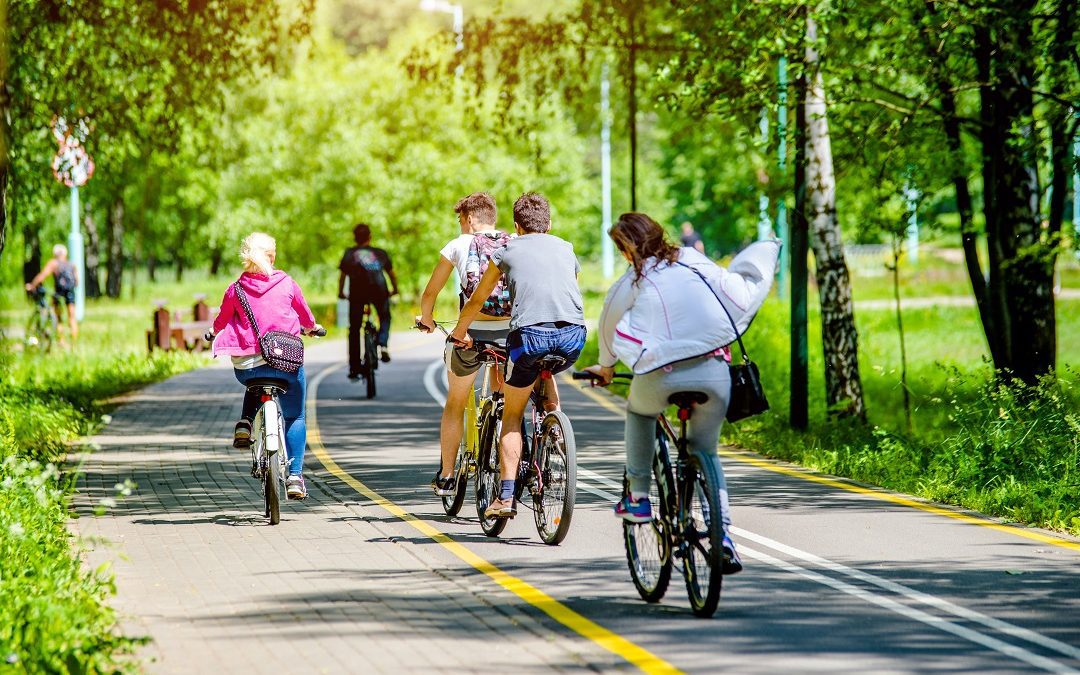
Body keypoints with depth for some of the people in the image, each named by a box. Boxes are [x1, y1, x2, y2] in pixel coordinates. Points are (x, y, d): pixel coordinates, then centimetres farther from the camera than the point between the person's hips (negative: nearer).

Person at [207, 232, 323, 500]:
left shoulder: (235, 290, 0)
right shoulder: (287, 284, 0)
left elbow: (222, 320, 16)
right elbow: (306, 315, 16)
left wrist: (213, 332, 40)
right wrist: (311, 327, 39)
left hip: (245, 366, 1)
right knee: (294, 416, 16)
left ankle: (245, 423, 13)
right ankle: (295, 475, 6)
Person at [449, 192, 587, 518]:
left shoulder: (507, 251, 19)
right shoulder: (566, 250, 26)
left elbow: (476, 301, 29)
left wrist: (459, 332, 47)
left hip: (529, 333, -3)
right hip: (574, 336, 3)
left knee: (512, 416, 11)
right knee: (546, 371, 38)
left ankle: (506, 497, 1)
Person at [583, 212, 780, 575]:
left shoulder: (631, 283, 9)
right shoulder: (694, 263, 12)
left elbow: (609, 328, 24)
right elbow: (741, 294, 14)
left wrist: (605, 367, 44)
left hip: (660, 376, -2)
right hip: (713, 370, 2)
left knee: (638, 410, 33)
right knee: (705, 453, 18)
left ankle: (638, 497, 24)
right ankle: (722, 533, 2)